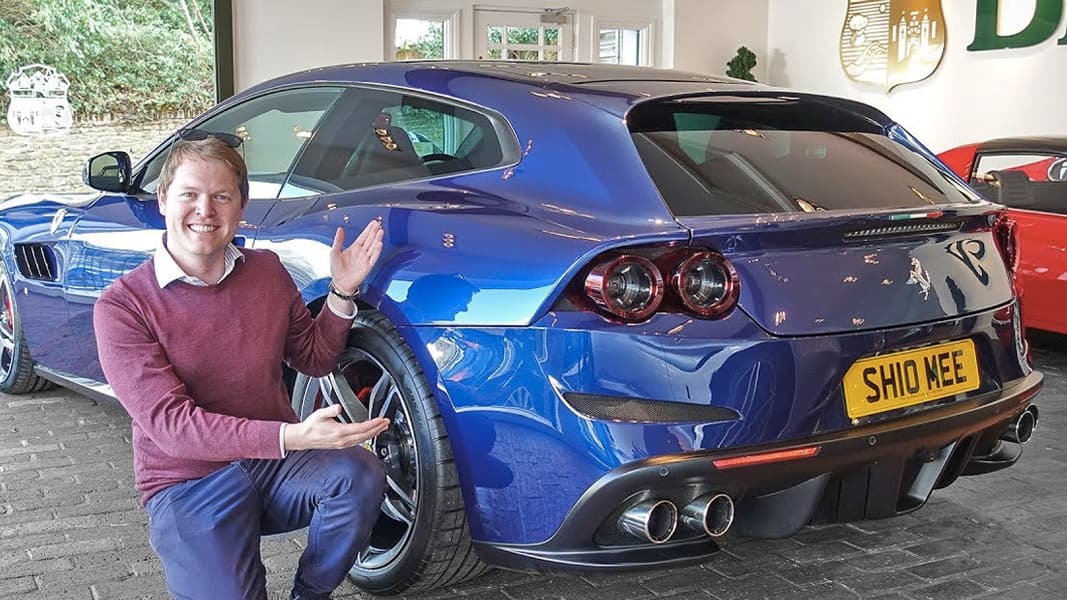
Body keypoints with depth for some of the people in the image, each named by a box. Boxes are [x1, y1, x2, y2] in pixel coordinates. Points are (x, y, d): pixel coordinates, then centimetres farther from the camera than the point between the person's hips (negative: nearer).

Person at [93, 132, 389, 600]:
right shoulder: (121, 306, -11)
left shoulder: (267, 271, 4)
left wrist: (342, 291, -3)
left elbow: (314, 359, 16)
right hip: (189, 485, -3)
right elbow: (169, 423, -20)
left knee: (361, 476, -27)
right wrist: (292, 437, -32)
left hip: (275, 463, 4)